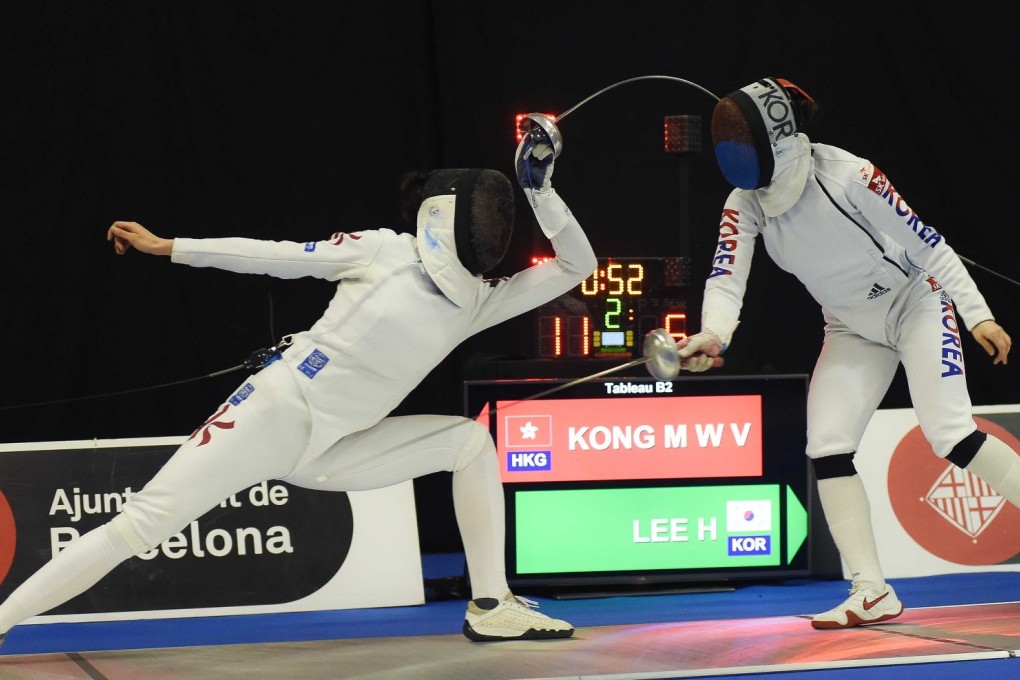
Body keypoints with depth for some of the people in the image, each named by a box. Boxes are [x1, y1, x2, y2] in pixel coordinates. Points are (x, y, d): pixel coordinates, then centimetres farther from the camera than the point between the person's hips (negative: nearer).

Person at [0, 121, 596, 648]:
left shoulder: (478, 302, 7)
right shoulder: (386, 251, -5)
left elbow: (577, 265, 7)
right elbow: (273, 256, -1)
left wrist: (538, 186, -4)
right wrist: (166, 247, 0)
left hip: (325, 452, 6)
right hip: (272, 413, -6)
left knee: (471, 440, 1)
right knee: (137, 528, -18)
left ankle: (491, 606, 4)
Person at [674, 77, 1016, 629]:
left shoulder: (847, 175, -28)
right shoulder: (746, 203, -13)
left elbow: (925, 242, -22)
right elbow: (726, 277, -24)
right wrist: (713, 335, -46)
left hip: (917, 304, -6)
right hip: (853, 329, 6)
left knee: (950, 436, -19)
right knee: (826, 447, -8)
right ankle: (872, 593, -4)